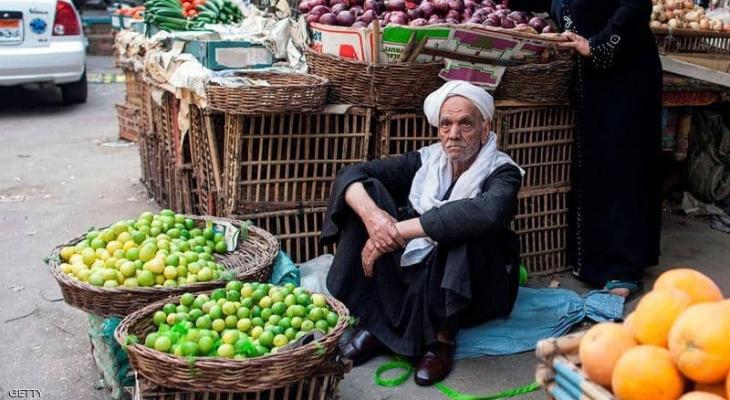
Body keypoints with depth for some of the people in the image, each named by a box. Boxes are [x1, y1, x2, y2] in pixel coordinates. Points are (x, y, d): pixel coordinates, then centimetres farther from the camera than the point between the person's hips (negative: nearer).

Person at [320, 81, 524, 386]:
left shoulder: (502, 172, -15)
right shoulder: (427, 160, -3)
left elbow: (487, 213, -40)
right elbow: (351, 174, -9)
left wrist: (398, 230, -40)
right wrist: (371, 214, -32)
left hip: (474, 290, -4)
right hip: (413, 275, 4)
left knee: (462, 229, -34)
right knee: (369, 192, -13)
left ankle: (443, 336, -17)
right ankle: (376, 323, -15)